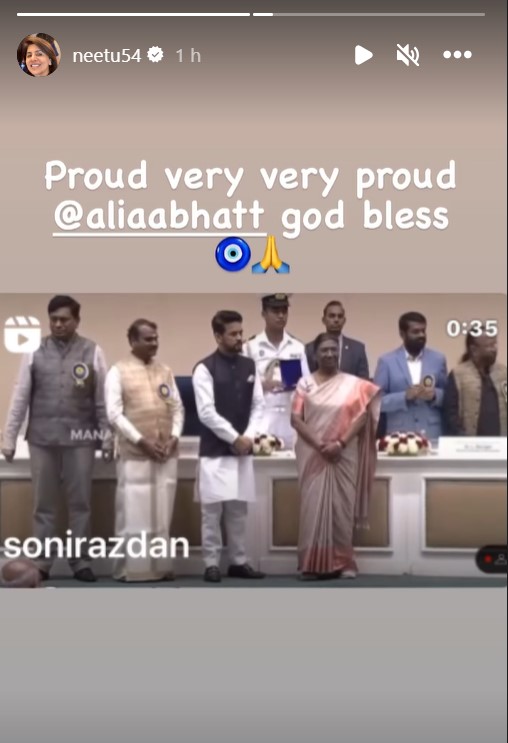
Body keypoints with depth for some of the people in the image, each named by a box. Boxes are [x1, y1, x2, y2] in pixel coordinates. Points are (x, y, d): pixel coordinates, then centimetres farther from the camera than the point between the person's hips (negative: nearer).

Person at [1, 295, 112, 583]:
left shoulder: (93, 352, 1)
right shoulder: (35, 352, 3)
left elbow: (103, 400, 2)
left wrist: (108, 437, 0)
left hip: (80, 438, -1)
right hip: (42, 438, 1)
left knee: (80, 503, 5)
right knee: (44, 504, 7)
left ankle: (81, 562, 14)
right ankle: (41, 564, 14)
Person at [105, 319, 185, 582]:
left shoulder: (165, 371, 12)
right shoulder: (118, 371, -2)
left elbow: (177, 408, 12)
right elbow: (114, 414, -8)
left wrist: (174, 437, -4)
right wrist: (141, 441, -13)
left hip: (166, 455, 4)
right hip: (134, 455, -4)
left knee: (162, 514, 7)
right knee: (133, 513, -2)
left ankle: (160, 566, 13)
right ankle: (129, 568, 4)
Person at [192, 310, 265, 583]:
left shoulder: (249, 366, 9)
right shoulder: (205, 368, -8)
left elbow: (258, 405, 9)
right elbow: (206, 412, -14)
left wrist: (248, 437, -5)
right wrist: (234, 438, -13)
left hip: (243, 449, 5)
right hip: (214, 451, -5)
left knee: (239, 509, 10)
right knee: (212, 509, -2)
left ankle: (238, 562, 18)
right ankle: (211, 564, 6)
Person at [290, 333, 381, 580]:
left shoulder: (353, 384, 4)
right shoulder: (305, 383, 4)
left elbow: (361, 416, -2)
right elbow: (296, 419, -2)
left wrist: (340, 443, -14)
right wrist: (319, 444, -13)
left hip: (344, 456, 0)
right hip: (312, 455, 0)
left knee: (342, 508, 2)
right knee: (313, 507, -2)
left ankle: (343, 562, 9)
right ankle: (312, 563, 2)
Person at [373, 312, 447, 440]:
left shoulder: (438, 359, 9)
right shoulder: (387, 361, 1)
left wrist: (435, 395, -10)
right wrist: (405, 396, -16)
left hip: (433, 435, 2)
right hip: (399, 436, -2)